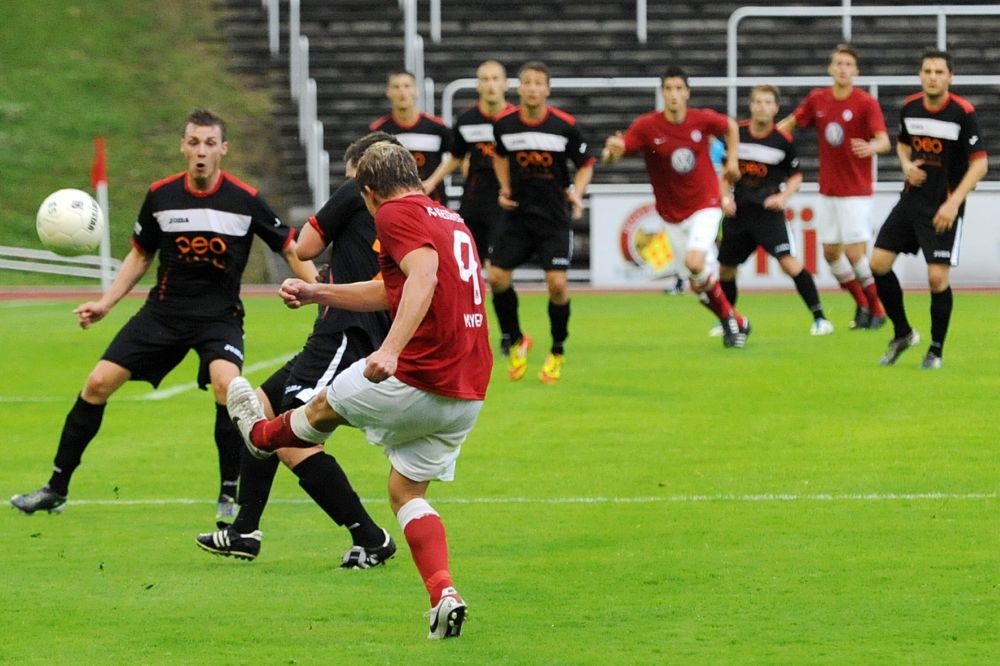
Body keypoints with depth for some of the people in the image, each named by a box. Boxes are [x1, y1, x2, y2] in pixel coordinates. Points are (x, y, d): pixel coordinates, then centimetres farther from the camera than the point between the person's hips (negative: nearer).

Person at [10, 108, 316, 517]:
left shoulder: (245, 200, -10)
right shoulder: (161, 196, -2)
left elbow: (291, 250, 1)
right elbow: (140, 255, 13)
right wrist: (105, 303, 3)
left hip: (220, 315, -3)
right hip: (164, 310, 3)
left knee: (225, 382, -32)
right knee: (98, 383, -5)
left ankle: (230, 494, -17)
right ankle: (56, 489, 9)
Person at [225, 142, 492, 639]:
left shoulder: (397, 215, -9)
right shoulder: (450, 220, 20)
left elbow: (423, 274, -29)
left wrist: (391, 349, -38)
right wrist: (316, 293, 37)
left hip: (417, 381, -8)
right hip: (468, 391, 8)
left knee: (326, 406, 23)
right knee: (407, 490, 17)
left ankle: (261, 435, 53)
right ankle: (444, 594, -3)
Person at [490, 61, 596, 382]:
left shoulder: (565, 125, -10)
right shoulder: (504, 124, -2)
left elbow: (586, 165, 1)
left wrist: (577, 192, -17)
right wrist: (505, 189, 6)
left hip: (554, 217, -3)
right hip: (518, 214, 3)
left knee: (557, 283, -13)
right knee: (497, 276, -7)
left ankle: (557, 353, 8)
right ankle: (516, 342, 17)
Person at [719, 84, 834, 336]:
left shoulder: (783, 140, -8)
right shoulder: (736, 133, -1)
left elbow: (796, 175, 5)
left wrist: (783, 197, -11)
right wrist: (725, 197, -1)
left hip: (768, 210, -4)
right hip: (738, 210, 4)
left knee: (788, 261, -19)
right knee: (725, 268, 10)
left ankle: (819, 317, -14)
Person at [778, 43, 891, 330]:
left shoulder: (866, 103, -13)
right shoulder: (817, 100, 2)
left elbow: (884, 140, -23)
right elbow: (790, 123, 16)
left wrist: (871, 147, -46)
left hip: (856, 191, -5)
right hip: (828, 190, 5)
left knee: (854, 252, -11)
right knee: (831, 252, 7)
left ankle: (876, 308, 7)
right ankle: (862, 305, 24)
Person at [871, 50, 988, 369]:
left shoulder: (964, 113, -15)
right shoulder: (910, 107, 2)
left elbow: (979, 163, -14)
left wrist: (953, 203, -21)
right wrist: (907, 165, -2)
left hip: (943, 208, -5)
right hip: (912, 198, 5)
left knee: (938, 277, -10)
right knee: (878, 263, 0)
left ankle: (936, 350, 9)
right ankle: (903, 333, 18)